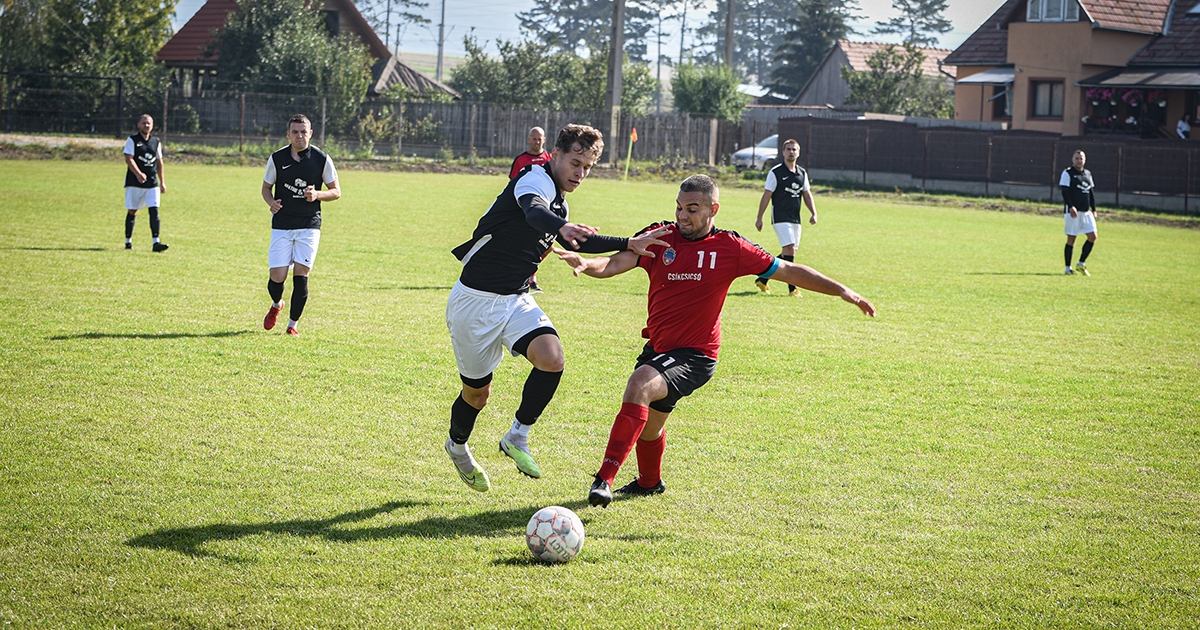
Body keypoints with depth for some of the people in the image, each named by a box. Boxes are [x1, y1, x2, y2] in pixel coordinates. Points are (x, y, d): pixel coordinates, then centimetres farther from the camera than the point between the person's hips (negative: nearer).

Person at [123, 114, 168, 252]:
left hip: (152, 183, 4)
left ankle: (156, 242, -14)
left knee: (154, 211, -8)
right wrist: (138, 174, -28)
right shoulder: (132, 140, -2)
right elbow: (128, 159, -13)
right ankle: (128, 241, 15)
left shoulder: (156, 142, 13)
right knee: (132, 211, 4)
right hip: (134, 183, -3)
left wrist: (162, 182, 16)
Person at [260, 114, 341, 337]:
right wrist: (271, 202, -9)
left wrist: (317, 195, -14)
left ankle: (293, 324, 6)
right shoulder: (277, 158, 1)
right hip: (281, 225, 1)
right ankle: (276, 305, 30)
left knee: (300, 275, -8)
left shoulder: (322, 159, -1)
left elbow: (336, 191, 6)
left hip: (309, 226, -1)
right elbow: (266, 187, 13)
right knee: (277, 277, -4)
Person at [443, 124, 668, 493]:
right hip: (475, 300, -7)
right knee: (477, 392, 6)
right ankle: (458, 446, 37)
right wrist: (562, 227, -63)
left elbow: (578, 241, 30)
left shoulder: (559, 202, 11)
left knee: (551, 358, -21)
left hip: (516, 300, 7)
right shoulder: (536, 179, -16)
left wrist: (629, 245, 23)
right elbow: (534, 212, -41)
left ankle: (517, 437, -4)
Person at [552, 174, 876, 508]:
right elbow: (618, 262, -15)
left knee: (640, 384, -31)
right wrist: (587, 264, -38)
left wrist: (842, 290, -4)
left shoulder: (729, 247, -7)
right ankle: (649, 482, 53)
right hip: (657, 348, 5)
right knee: (647, 426, 21)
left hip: (694, 355, -5)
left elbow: (788, 271, 0)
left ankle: (605, 478, -32)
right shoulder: (660, 237, -3)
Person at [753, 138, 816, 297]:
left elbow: (807, 194, 19)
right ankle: (792, 288, -12)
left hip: (795, 218, 7)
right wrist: (759, 218, -6)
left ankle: (762, 279, 21)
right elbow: (766, 195, -4)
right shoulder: (775, 172, -5)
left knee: (787, 253, 7)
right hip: (780, 217, -7)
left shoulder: (802, 173, 12)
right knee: (790, 249, -16)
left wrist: (813, 213, 5)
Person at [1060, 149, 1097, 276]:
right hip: (1072, 212, -7)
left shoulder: (1087, 174, 15)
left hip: (1086, 212, 7)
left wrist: (1093, 209, 15)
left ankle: (1081, 264, 11)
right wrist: (1071, 207, -23)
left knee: (1093, 236, -1)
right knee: (1071, 239, -3)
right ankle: (1068, 268, 5)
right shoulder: (1068, 173, -4)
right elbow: (1064, 192, -12)